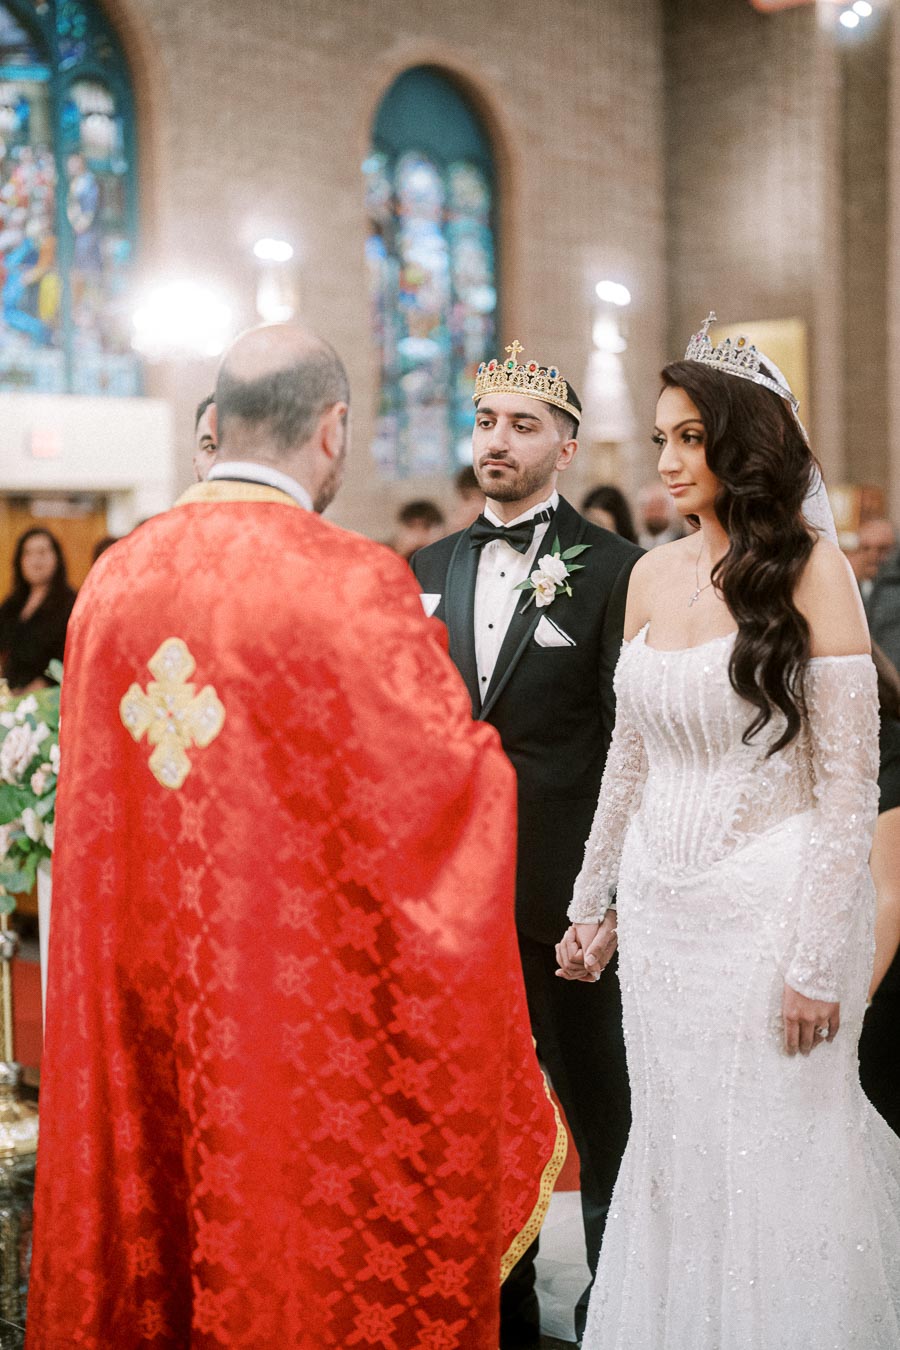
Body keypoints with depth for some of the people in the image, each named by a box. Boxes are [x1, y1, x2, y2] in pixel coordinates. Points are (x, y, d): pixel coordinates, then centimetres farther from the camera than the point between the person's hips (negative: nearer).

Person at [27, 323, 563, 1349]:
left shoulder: (115, 575, 0)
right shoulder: (353, 582, -18)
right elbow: (460, 780, -11)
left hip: (140, 995, 5)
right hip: (307, 990, -5)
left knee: (154, 1207, 19)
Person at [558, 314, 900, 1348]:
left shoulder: (811, 567, -10)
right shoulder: (652, 573, 7)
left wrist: (817, 961, -15)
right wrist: (589, 904, 16)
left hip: (770, 904, -5)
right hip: (662, 909, 5)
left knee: (774, 1162, 5)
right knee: (672, 1159, 13)